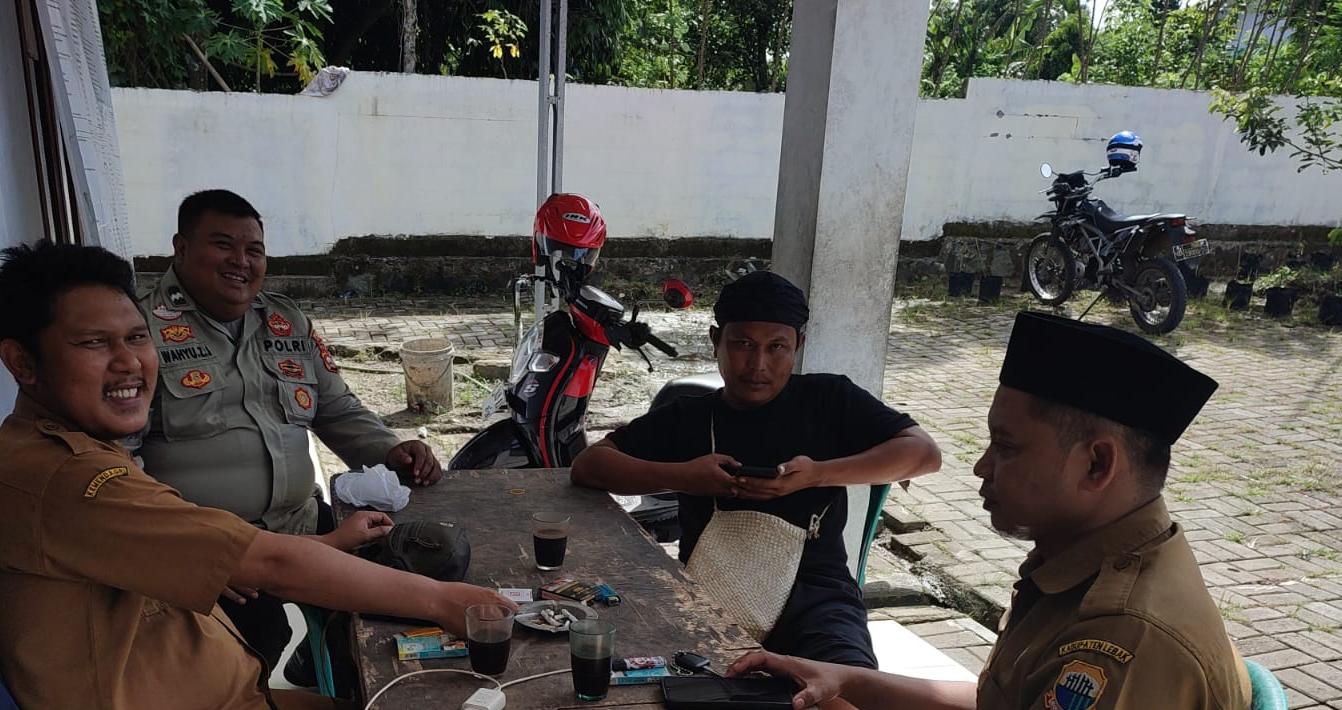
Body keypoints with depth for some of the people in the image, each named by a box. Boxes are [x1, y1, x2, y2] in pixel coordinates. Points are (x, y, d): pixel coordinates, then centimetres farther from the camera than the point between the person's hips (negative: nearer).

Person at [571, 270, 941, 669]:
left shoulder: (829, 400, 10)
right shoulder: (686, 419, 13)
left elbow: (925, 453, 2)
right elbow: (588, 465, 7)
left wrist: (818, 474, -10)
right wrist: (680, 477, -10)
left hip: (814, 592, -1)